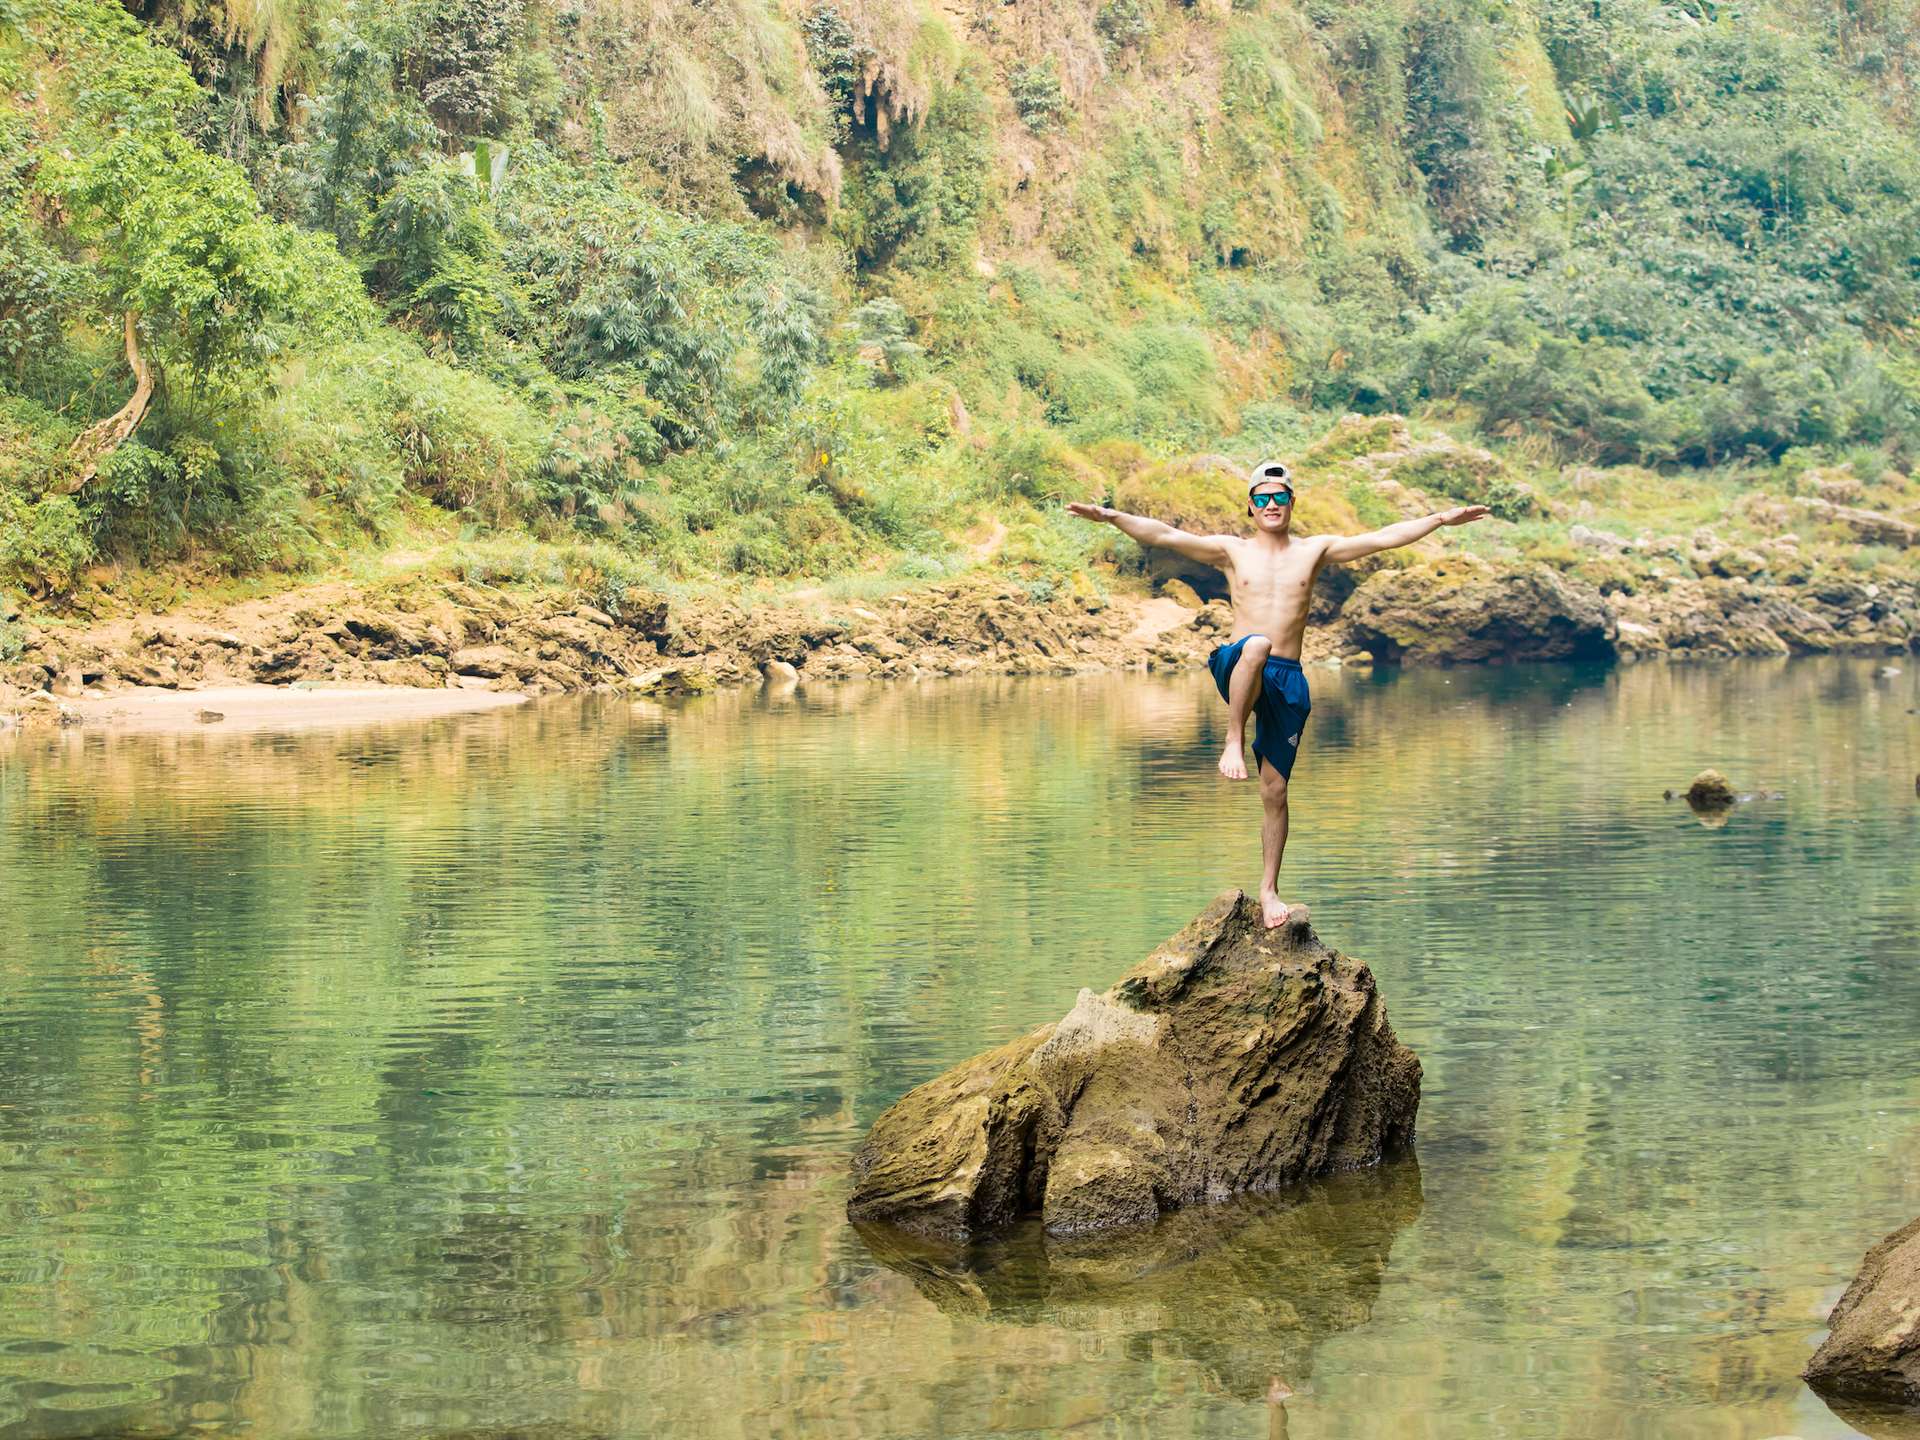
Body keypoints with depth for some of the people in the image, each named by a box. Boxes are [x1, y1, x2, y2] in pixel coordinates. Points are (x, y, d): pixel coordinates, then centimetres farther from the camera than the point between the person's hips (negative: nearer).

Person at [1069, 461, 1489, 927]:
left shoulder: (1313, 550, 12)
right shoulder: (1232, 551, 8)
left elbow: (1382, 538, 7)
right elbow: (1164, 535, -2)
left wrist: (1441, 519, -1)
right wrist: (1113, 517, -15)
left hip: (1287, 680, 2)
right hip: (1234, 669, -2)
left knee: (1275, 790, 2)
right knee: (1257, 644, -40)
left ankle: (1269, 889, 11)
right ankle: (1233, 743, -31)